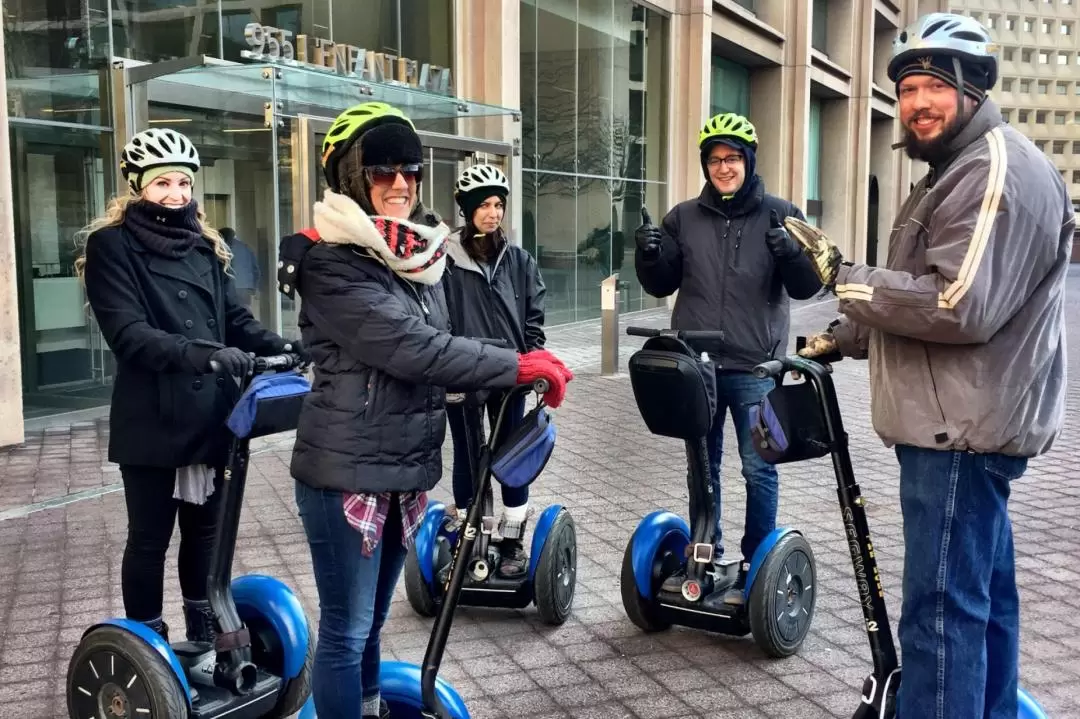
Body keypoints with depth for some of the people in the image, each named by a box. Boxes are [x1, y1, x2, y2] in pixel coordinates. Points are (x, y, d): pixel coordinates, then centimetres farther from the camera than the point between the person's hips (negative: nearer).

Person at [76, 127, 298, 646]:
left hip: (210, 414, 5)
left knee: (204, 528, 16)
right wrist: (201, 353, -32)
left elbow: (235, 318, 8)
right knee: (150, 537, 6)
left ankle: (204, 634, 31)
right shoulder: (113, 243, -5)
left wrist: (279, 346, -12)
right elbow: (128, 334, -17)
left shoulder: (204, 245, 13)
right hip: (151, 419, -5)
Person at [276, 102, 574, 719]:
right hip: (348, 471, -7)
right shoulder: (332, 263, -16)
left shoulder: (422, 253, 8)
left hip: (407, 466, 7)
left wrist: (509, 384, 3)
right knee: (346, 631, 5)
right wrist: (520, 367, -23)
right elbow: (412, 348, -26)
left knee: (372, 622, 22)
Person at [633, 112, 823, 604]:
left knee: (758, 469, 1)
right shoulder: (684, 217, 7)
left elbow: (807, 286, -4)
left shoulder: (779, 215, 0)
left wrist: (790, 254, -25)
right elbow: (661, 285, 10)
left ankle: (756, 565, 15)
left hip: (755, 367, -3)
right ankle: (705, 555, 27)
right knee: (702, 466, 13)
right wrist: (649, 255, -11)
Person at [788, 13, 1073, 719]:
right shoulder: (960, 168, 21)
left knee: (941, 608, -9)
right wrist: (845, 336, 17)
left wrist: (845, 276, -16)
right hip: (965, 424, 11)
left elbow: (959, 305, -25)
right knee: (983, 593, 20)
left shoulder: (997, 169, -15)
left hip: (963, 429, -11)